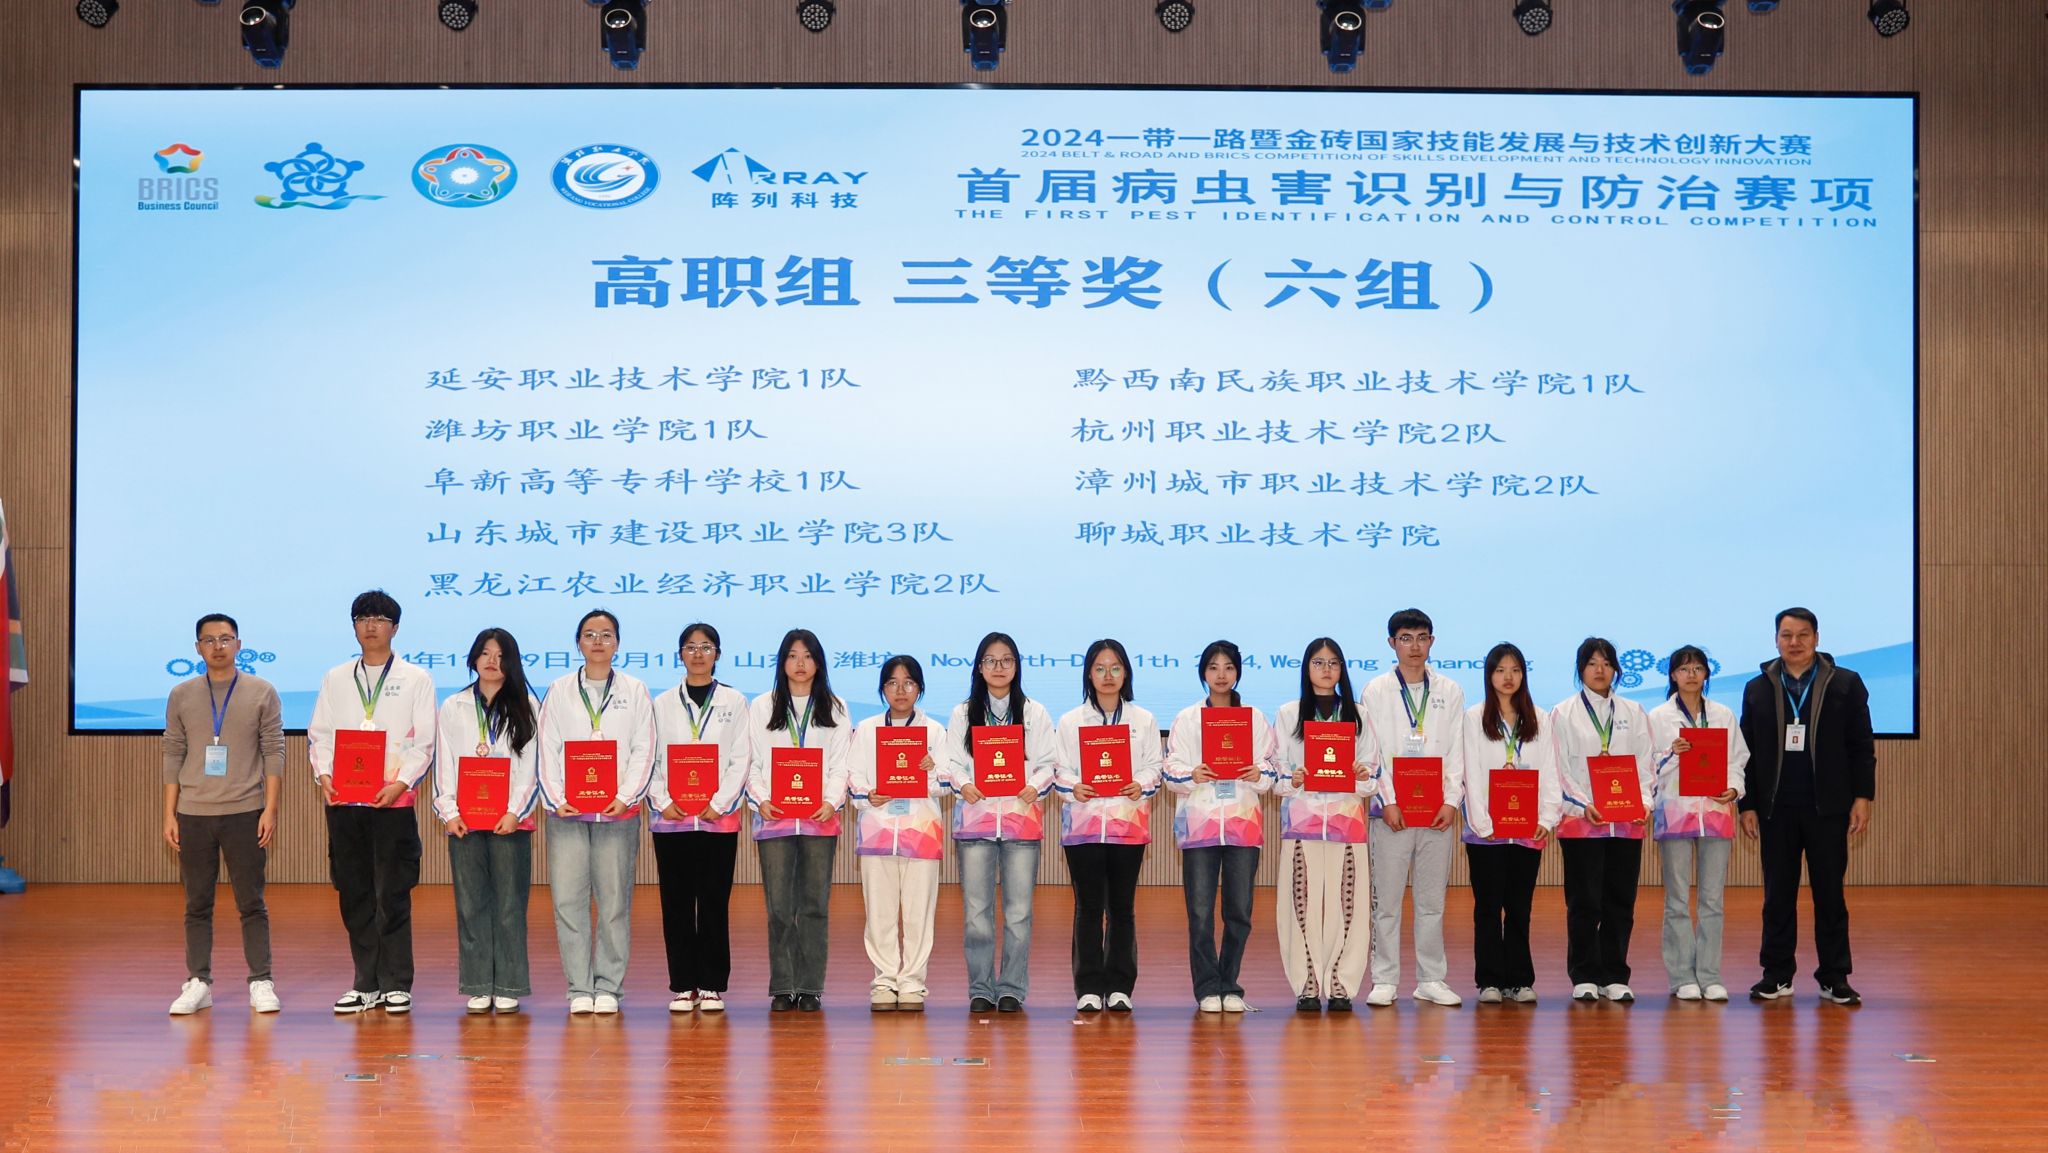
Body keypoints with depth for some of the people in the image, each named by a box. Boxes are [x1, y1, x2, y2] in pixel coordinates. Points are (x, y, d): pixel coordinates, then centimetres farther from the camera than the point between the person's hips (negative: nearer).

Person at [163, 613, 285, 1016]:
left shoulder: (261, 692, 2)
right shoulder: (181, 696, 7)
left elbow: (274, 753, 0)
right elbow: (173, 756, 8)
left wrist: (270, 809, -7)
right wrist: (169, 815, 3)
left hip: (245, 814, -2)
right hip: (193, 815, 2)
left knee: (251, 903, 1)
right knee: (197, 904, 6)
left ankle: (261, 983, 6)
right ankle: (198, 983, 12)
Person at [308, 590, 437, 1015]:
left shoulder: (415, 679, 6)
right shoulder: (335, 679, 15)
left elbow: (425, 741, 0)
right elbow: (319, 733, 12)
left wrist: (402, 782, -13)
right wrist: (323, 773, -5)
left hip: (394, 801, -3)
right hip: (343, 801, 3)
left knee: (393, 896, -3)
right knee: (354, 895, 6)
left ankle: (396, 985, 4)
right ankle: (367, 984, 13)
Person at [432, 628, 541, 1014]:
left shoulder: (525, 707, 7)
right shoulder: (453, 707, 12)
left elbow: (531, 765, 0)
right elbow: (444, 764, 8)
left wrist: (515, 812, -10)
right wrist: (448, 812, -3)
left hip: (509, 820, -2)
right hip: (464, 821, 2)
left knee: (510, 904, -1)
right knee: (471, 904, 2)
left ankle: (508, 987, 4)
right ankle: (478, 987, 7)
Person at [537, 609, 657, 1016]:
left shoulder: (635, 691, 10)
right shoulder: (559, 691, 12)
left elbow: (643, 750, 4)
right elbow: (548, 750, 7)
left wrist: (626, 797, -9)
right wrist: (555, 799, -6)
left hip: (618, 811, -1)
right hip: (568, 811, 1)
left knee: (615, 900, -1)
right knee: (568, 899, -4)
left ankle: (608, 986, 6)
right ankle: (579, 988, 2)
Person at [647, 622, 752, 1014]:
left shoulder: (733, 701, 7)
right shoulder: (663, 703, 11)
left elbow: (741, 759, 1)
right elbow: (651, 759, 6)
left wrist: (719, 804, -10)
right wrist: (662, 802, -9)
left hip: (718, 817, -1)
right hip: (672, 818, 1)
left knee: (715, 902, 0)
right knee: (676, 903, 2)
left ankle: (712, 986, 5)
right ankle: (682, 986, 8)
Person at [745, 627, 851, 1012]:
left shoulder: (835, 709, 13)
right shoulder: (762, 707, 12)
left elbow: (841, 765, 6)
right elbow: (752, 763, 7)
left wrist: (832, 801, -11)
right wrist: (761, 800, -9)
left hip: (819, 818, 0)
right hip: (774, 818, 0)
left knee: (815, 904, -1)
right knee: (779, 905, -3)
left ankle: (810, 988, 4)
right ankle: (782, 988, 2)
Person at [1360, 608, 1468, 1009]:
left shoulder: (1450, 691, 11)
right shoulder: (1376, 691, 4)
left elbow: (1456, 751, 7)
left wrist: (1451, 800, -5)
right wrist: (1388, 801, -11)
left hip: (1438, 810, 2)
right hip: (1391, 810, -2)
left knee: (1432, 900, 5)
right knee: (1385, 900, -1)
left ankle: (1431, 979, 12)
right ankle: (1384, 980, 5)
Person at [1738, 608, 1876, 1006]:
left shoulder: (1845, 685, 3)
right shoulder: (1758, 689, 8)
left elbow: (1862, 747, 2)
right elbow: (1747, 752, 8)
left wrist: (1862, 798, -5)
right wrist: (1748, 805, 2)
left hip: (1827, 808, -1)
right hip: (1776, 809, 2)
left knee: (1830, 894, 3)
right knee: (1778, 895, 6)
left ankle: (1834, 977, 9)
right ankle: (1776, 976, 12)